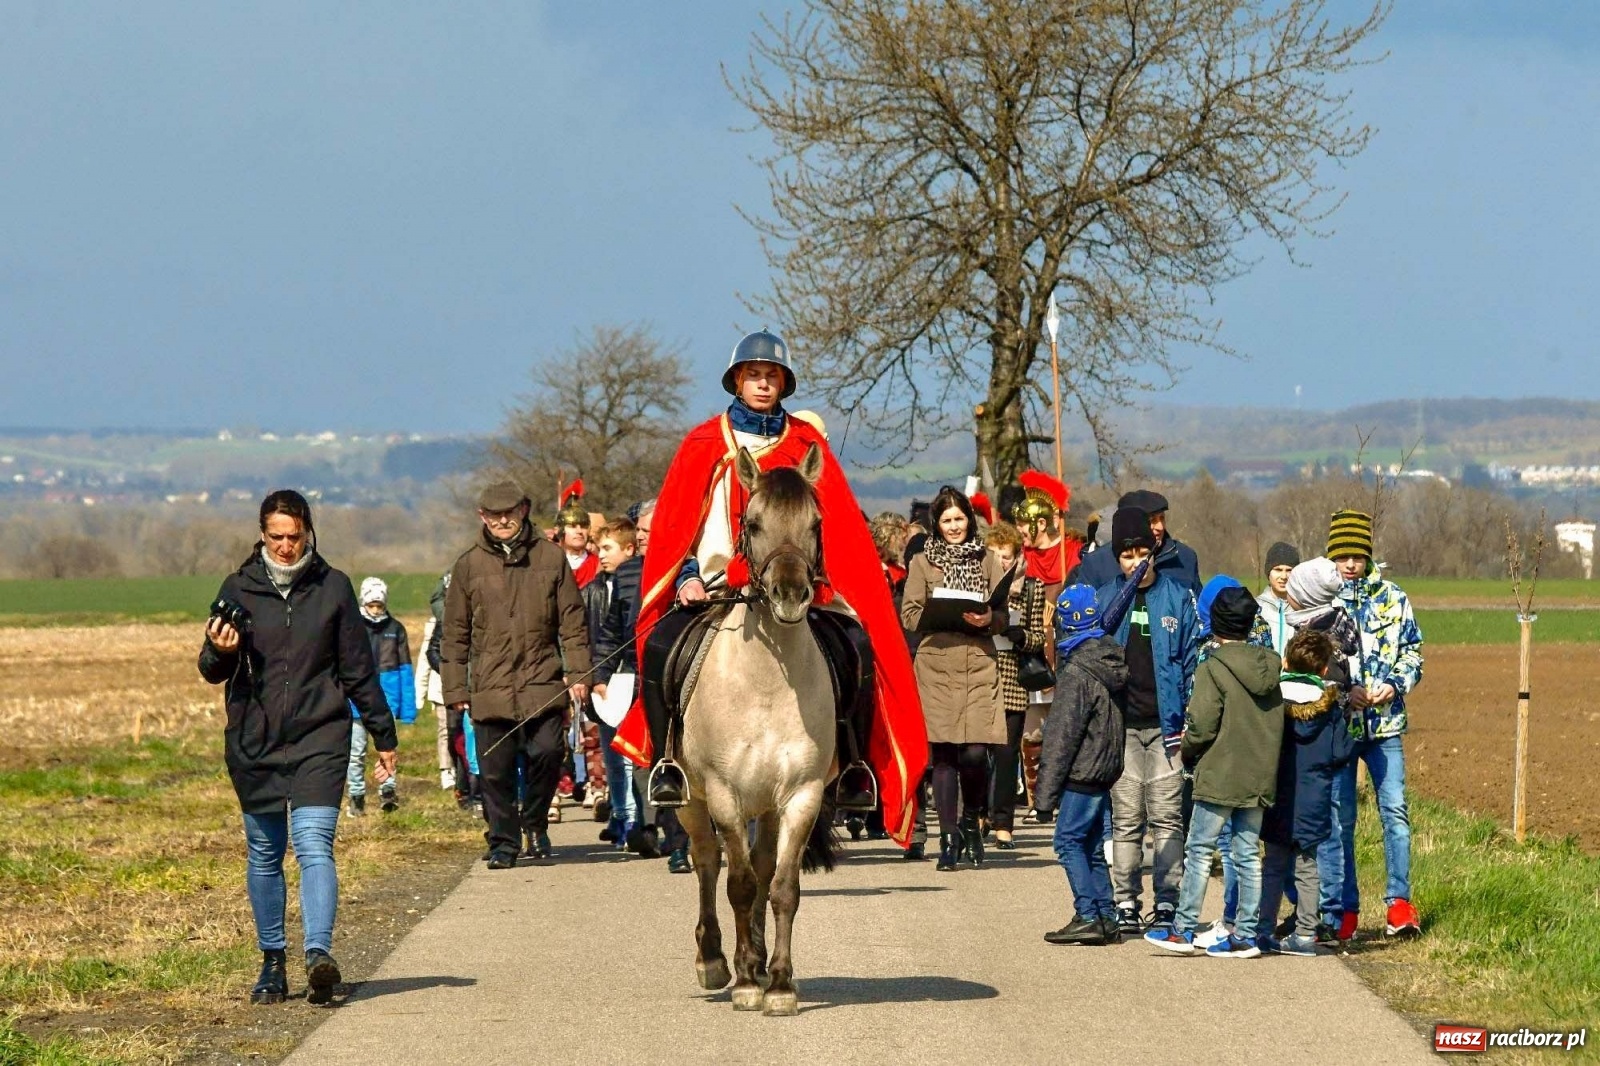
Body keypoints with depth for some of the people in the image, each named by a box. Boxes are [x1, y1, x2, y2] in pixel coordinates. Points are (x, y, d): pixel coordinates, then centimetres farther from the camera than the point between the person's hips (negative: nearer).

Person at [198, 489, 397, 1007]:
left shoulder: (334, 588, 3)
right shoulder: (238, 588, 4)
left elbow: (359, 670, 9)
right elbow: (213, 671, 6)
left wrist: (383, 736, 12)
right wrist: (220, 652, -18)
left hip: (320, 740, -2)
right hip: (253, 742, 2)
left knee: (314, 844, -16)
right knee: (264, 853, 9)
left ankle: (319, 951, -26)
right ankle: (272, 962, 18)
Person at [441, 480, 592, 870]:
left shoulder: (550, 558, 6)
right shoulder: (468, 566, 7)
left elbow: (572, 622, 8)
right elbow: (455, 634, 9)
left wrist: (577, 674, 0)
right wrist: (456, 689, 4)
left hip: (543, 683, 0)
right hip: (490, 688, 1)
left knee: (547, 753, -11)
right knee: (495, 771, 0)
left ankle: (535, 822, 14)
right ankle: (503, 842, 14)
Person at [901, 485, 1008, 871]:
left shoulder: (987, 562, 13)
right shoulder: (923, 562, 11)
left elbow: (1004, 616, 10)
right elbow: (909, 615, 4)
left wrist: (988, 619, -11)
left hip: (979, 665, 0)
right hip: (937, 664, 0)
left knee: (975, 751, -10)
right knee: (944, 752, -3)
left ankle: (971, 822, 15)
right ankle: (949, 838, 5)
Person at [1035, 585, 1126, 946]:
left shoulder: (1077, 673, -17)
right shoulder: (1113, 662, 9)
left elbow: (1061, 737, -16)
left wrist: (1046, 793, -12)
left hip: (1082, 773, -8)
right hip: (1107, 769, 8)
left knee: (1069, 842, -5)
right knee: (1093, 846, 12)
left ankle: (1088, 917, -11)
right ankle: (1106, 919, 11)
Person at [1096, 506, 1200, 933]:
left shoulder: (1178, 598, 5)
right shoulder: (1104, 599, 8)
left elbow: (1193, 660, 5)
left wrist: (1189, 719, -3)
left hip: (1166, 723, -1)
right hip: (1120, 724, 1)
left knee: (1166, 816, -1)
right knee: (1126, 819, 2)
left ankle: (1167, 902, 2)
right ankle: (1125, 903, 6)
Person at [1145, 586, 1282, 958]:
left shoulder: (1213, 669, -12)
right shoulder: (1269, 667, 6)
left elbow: (1202, 726, -15)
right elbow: (1277, 721, 11)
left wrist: (1187, 753, 3)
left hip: (1219, 775, -6)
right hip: (1260, 776, 6)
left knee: (1199, 851, 1)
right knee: (1249, 854, 9)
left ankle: (1183, 929, 2)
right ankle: (1246, 935, 8)